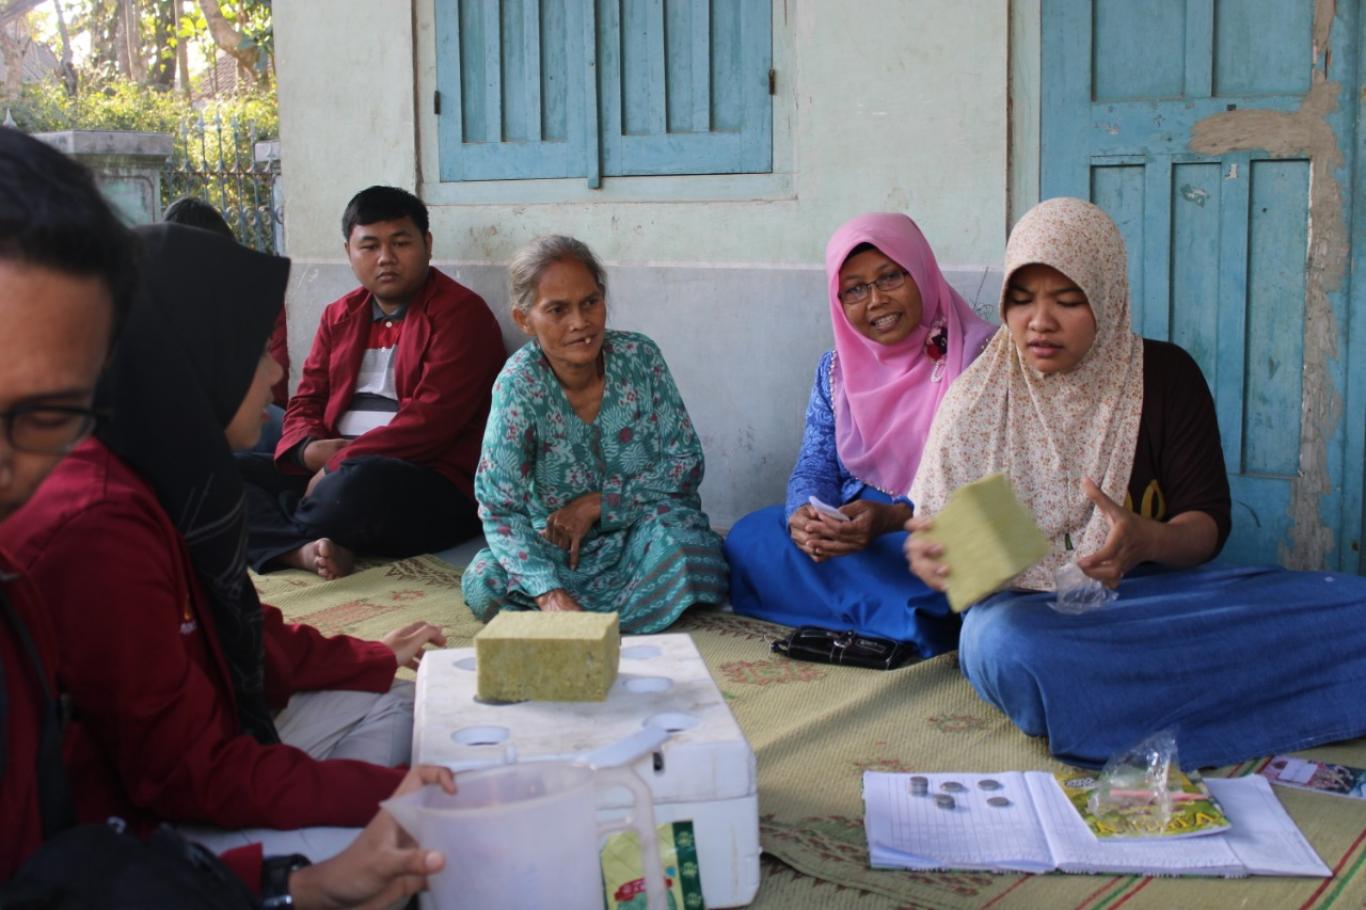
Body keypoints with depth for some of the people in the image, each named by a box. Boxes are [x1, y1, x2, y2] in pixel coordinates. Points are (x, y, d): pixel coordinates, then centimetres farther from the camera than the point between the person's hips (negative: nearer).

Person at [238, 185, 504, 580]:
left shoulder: (461, 312, -3)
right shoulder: (340, 316, 20)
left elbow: (432, 419, -13)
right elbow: (306, 402, 18)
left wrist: (340, 462, -16)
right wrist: (310, 450, -7)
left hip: (436, 490, -7)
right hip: (330, 471, 7)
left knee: (361, 480, -39)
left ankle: (271, 538, -10)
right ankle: (305, 551, -34)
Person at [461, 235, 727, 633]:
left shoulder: (639, 357, -10)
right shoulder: (518, 384, -15)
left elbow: (686, 462, -6)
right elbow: (500, 507, -20)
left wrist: (596, 504, -16)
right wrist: (550, 593, -35)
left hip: (643, 529, 1)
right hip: (558, 545, 0)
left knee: (677, 538, -33)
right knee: (484, 584, -27)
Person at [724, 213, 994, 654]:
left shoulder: (975, 356, -8)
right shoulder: (837, 367, 11)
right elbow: (814, 466, 7)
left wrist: (893, 518, -31)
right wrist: (803, 514, -19)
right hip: (850, 519, 6)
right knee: (748, 538, -19)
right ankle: (902, 619, -16)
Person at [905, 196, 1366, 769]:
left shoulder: (1166, 376, 5)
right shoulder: (978, 399, 2)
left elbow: (1208, 522, 0)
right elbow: (932, 532, 1)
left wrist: (1149, 542, -23)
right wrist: (928, 556, -25)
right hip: (1023, 605, -1)